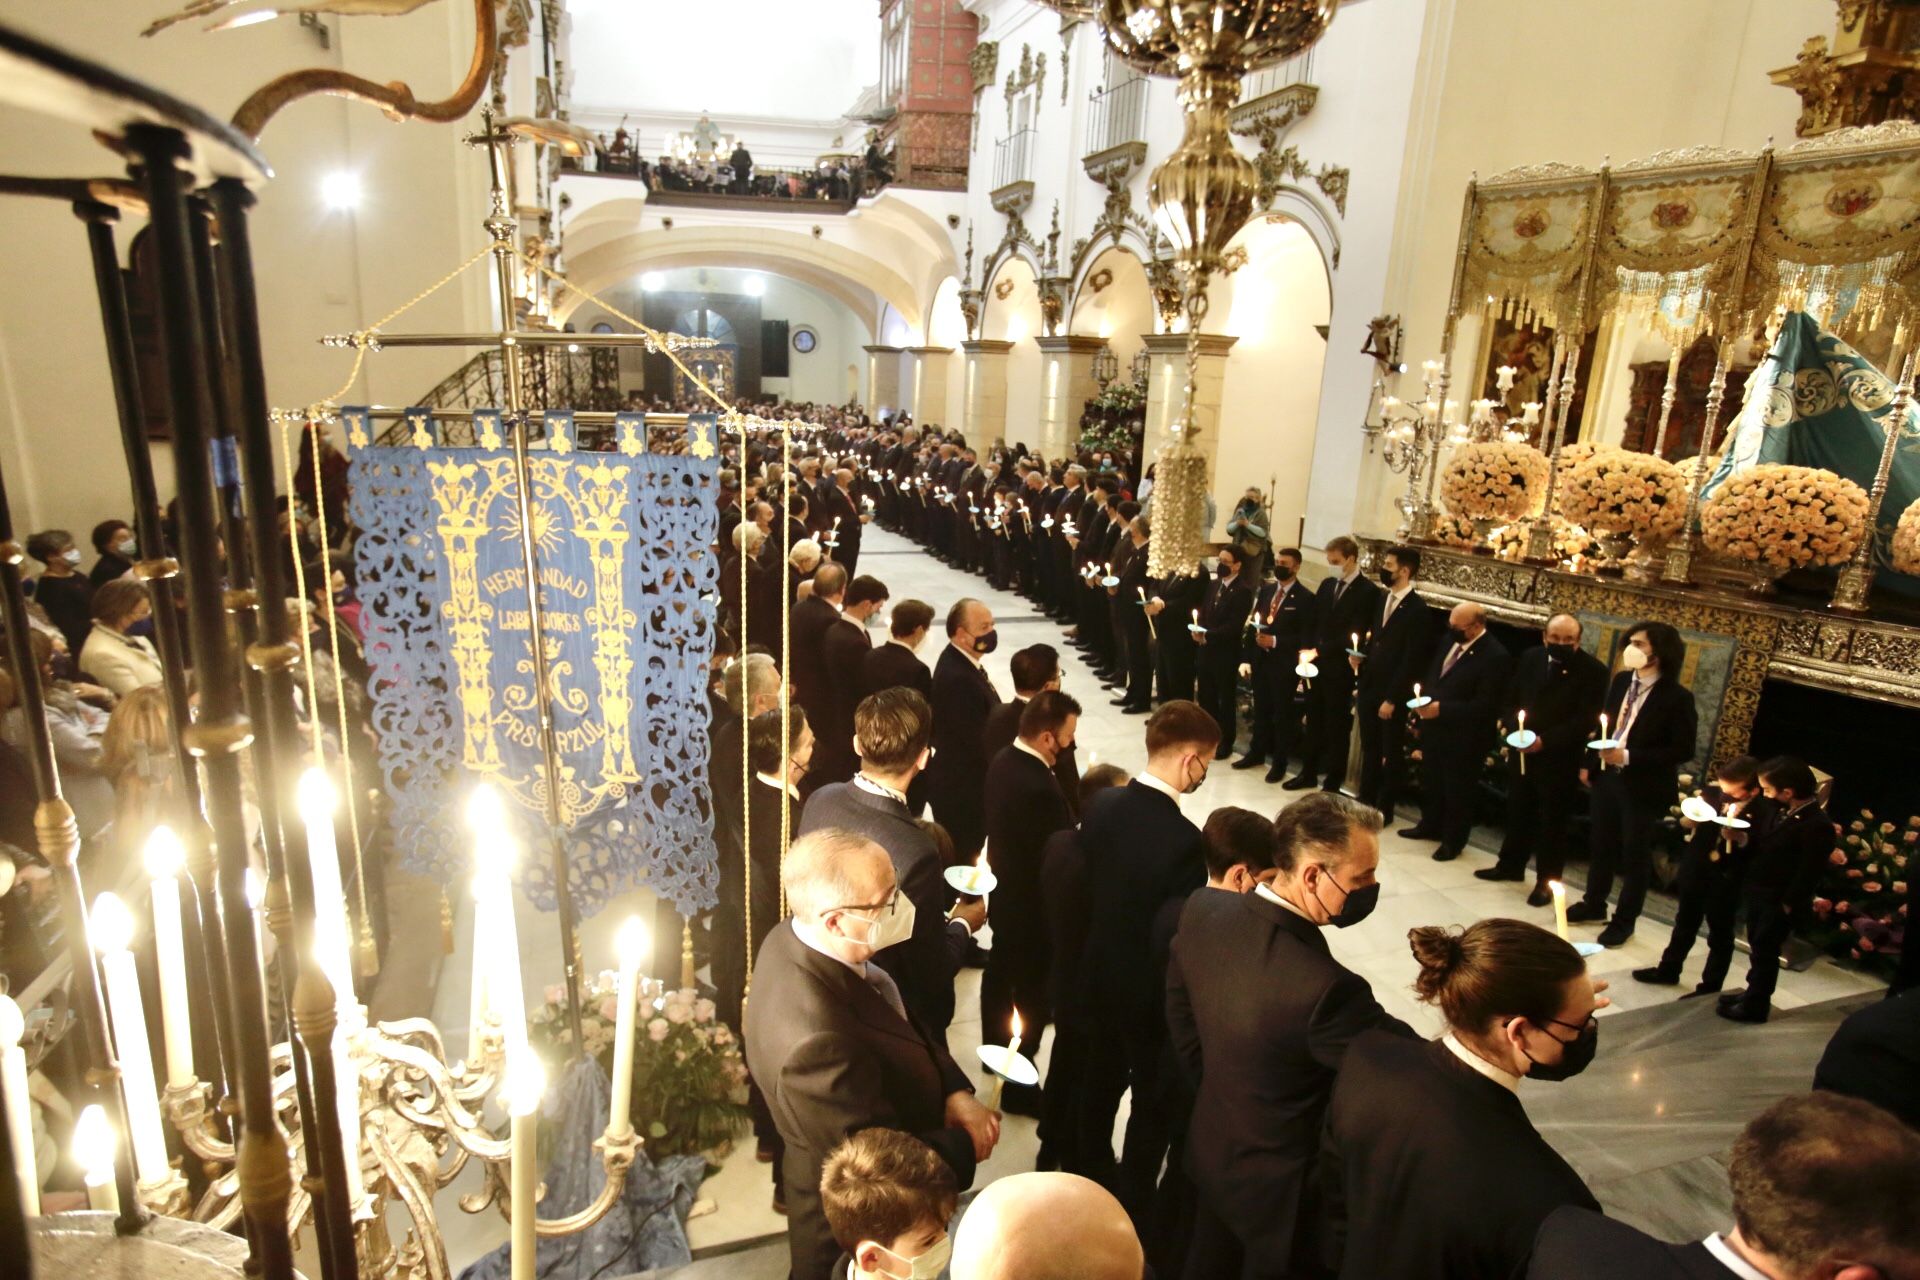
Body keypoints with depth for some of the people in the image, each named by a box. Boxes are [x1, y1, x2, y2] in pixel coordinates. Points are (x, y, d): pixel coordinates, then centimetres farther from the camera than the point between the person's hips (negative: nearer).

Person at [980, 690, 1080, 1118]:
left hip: (1004, 890, 9)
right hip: (1033, 903, -9)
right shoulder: (1040, 789, -35)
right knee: (1032, 995, 10)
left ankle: (995, 1051, 49)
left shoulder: (1003, 760, -6)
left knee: (1000, 975, 27)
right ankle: (1017, 1085, 27)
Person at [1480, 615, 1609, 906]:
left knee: (1553, 822, 7)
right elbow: (1512, 698, 9)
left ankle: (1546, 881, 20)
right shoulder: (1530, 658, 3)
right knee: (1517, 811, 19)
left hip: (1560, 759, -5)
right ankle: (1510, 864, 36)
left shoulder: (1593, 670, -12)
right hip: (1522, 751, 5)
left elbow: (1586, 719, -16)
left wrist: (1545, 741, -22)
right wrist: (1510, 727, -10)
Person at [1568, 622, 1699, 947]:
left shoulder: (1677, 697, -17)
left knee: (1635, 856, 10)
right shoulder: (1621, 680, 0)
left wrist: (1628, 758, -23)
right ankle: (1594, 904, 36)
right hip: (1606, 776, 6)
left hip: (1643, 786, -6)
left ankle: (1624, 920, 25)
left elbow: (1682, 750, -17)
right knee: (1601, 845, 19)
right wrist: (1589, 763, 10)